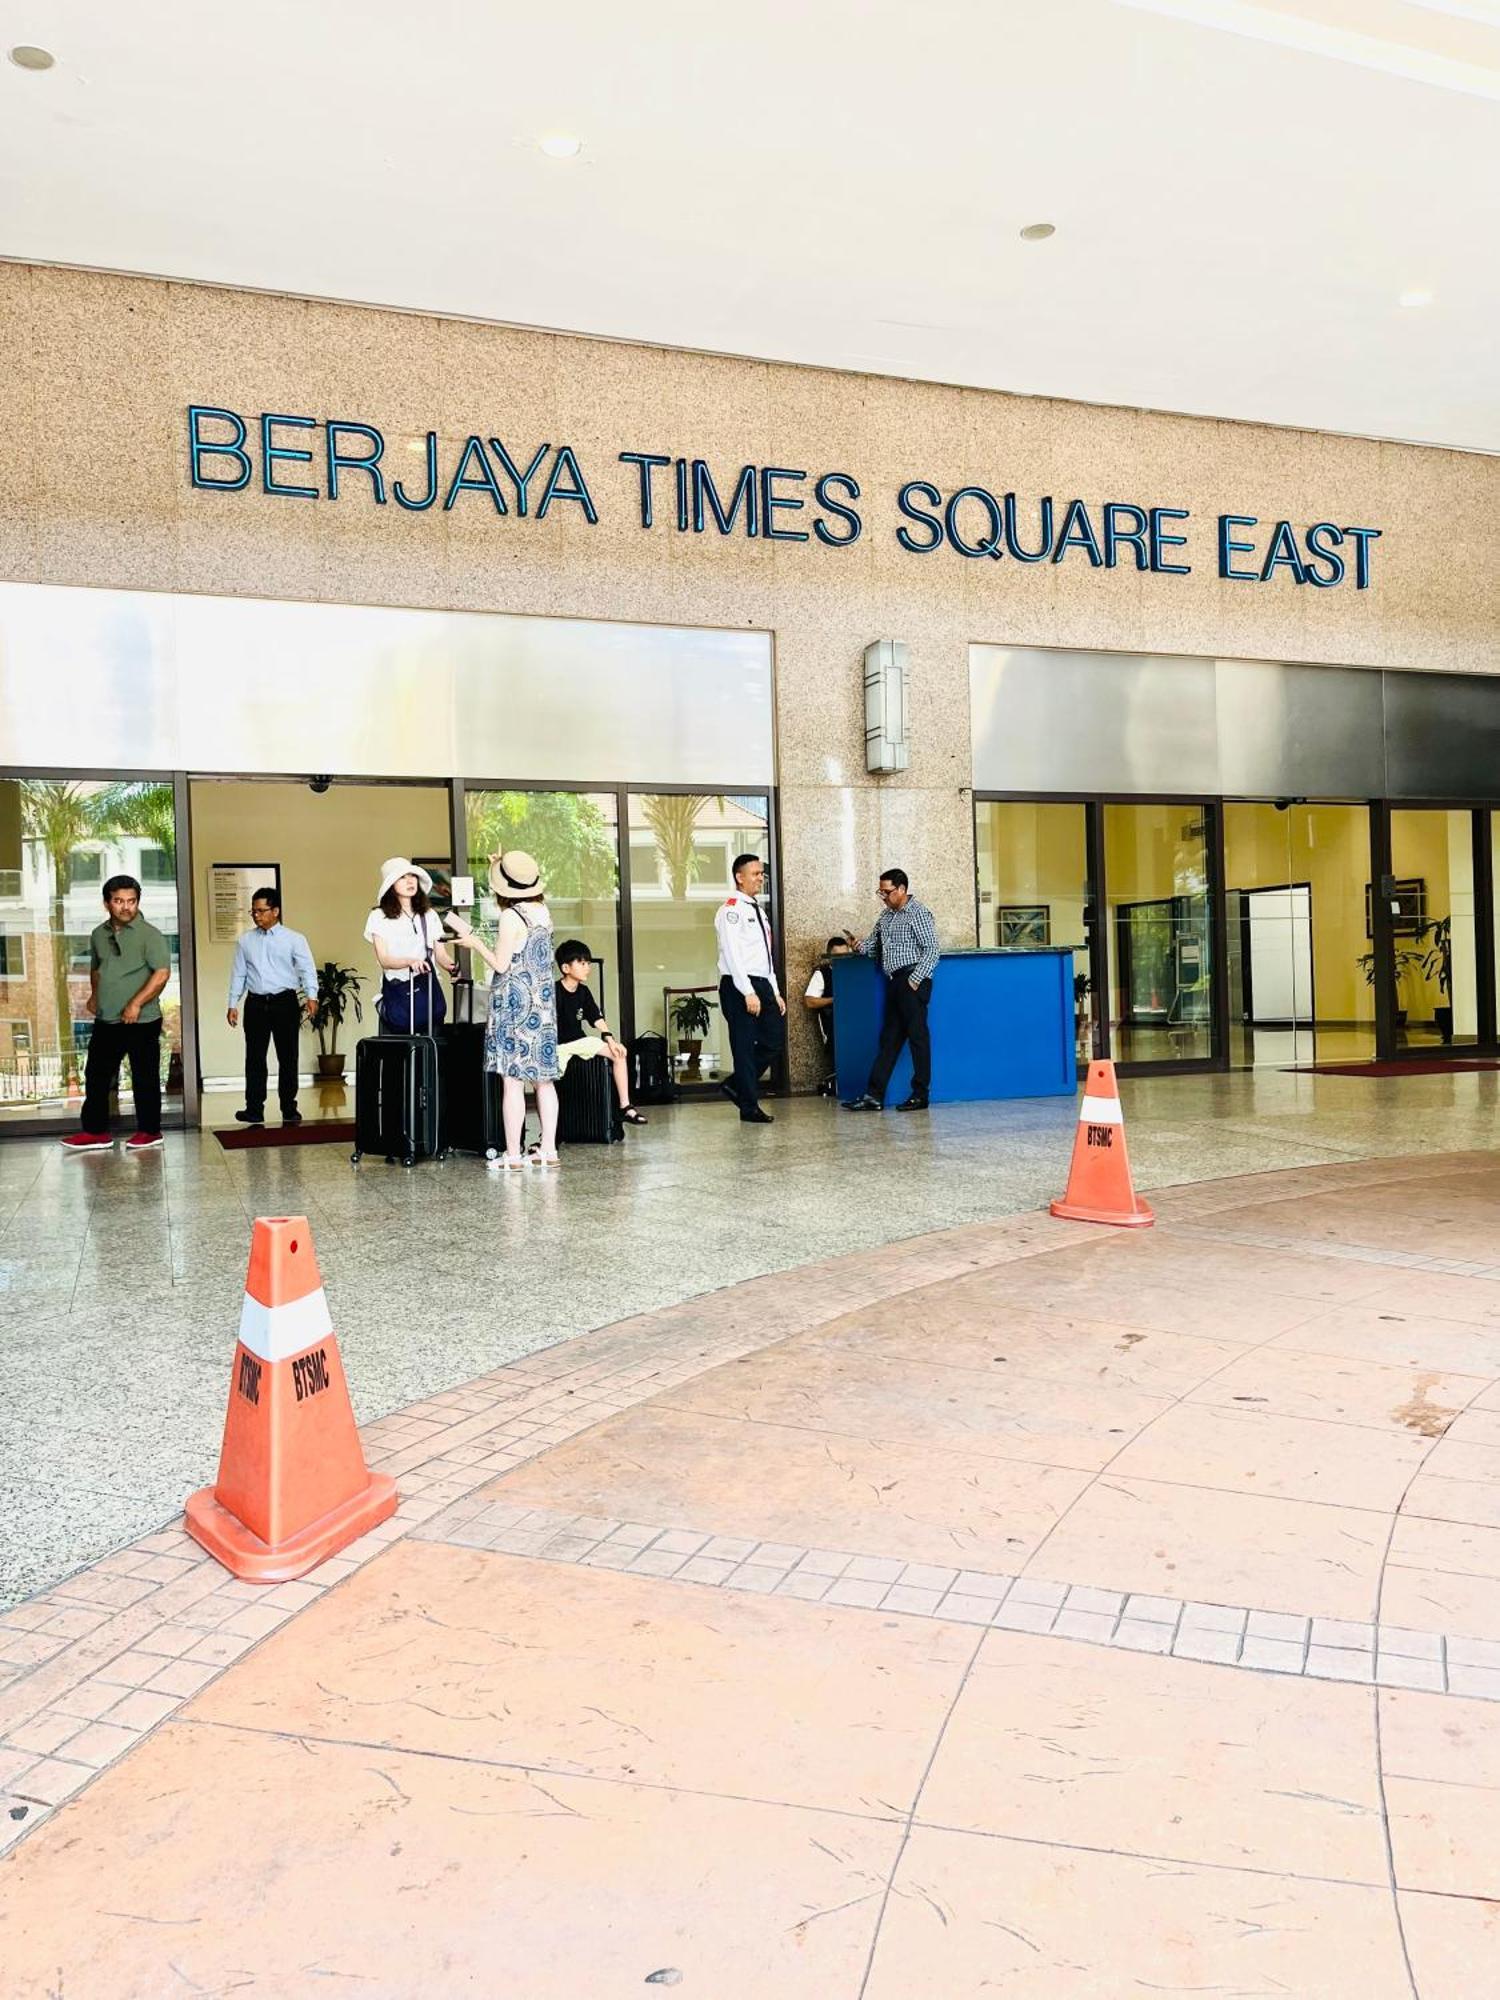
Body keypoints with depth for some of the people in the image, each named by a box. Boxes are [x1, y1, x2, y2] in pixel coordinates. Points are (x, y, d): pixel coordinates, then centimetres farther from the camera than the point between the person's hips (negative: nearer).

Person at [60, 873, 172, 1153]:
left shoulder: (149, 935, -10)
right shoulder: (99, 934, 11)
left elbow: (162, 972, -18)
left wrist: (136, 1003, -21)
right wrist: (95, 994, 13)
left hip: (142, 1022, -6)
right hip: (106, 1021, 6)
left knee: (145, 1078, 3)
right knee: (96, 1075, 10)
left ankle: (149, 1131, 14)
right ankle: (95, 1131, 19)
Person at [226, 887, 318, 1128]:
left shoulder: (294, 939, 2)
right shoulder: (245, 941, 12)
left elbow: (307, 969, -5)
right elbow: (238, 974, 13)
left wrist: (311, 995, -20)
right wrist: (233, 1004, 7)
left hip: (286, 1002, -2)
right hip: (256, 1003, 3)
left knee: (288, 1057, 2)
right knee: (255, 1058, 3)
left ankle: (289, 1109, 11)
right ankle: (254, 1110, 7)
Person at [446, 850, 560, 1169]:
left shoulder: (511, 917, -15)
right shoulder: (543, 910, 6)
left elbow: (500, 964, -12)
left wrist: (475, 942, 3)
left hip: (515, 1005, -7)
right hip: (543, 1004, 7)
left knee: (512, 1082, -4)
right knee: (544, 1079, 10)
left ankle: (513, 1155, -3)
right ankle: (548, 1149, 12)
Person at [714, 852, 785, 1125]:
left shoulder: (758, 911, 19)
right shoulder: (732, 908, -9)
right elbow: (732, 954, -16)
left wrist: (775, 992, 17)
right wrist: (749, 993, -21)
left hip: (761, 986, 9)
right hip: (739, 987, -9)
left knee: (775, 1040, 8)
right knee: (745, 1047, -3)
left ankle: (736, 1085, 21)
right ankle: (749, 1108, 4)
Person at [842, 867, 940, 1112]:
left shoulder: (918, 913, -6)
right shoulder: (886, 915, 18)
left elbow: (931, 949, -11)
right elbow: (875, 944, 21)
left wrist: (915, 979, -17)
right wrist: (860, 945, -2)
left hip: (912, 982, -8)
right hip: (894, 982, 8)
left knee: (917, 1036, -3)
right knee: (888, 1038, 7)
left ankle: (920, 1095, 3)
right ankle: (874, 1095, 6)